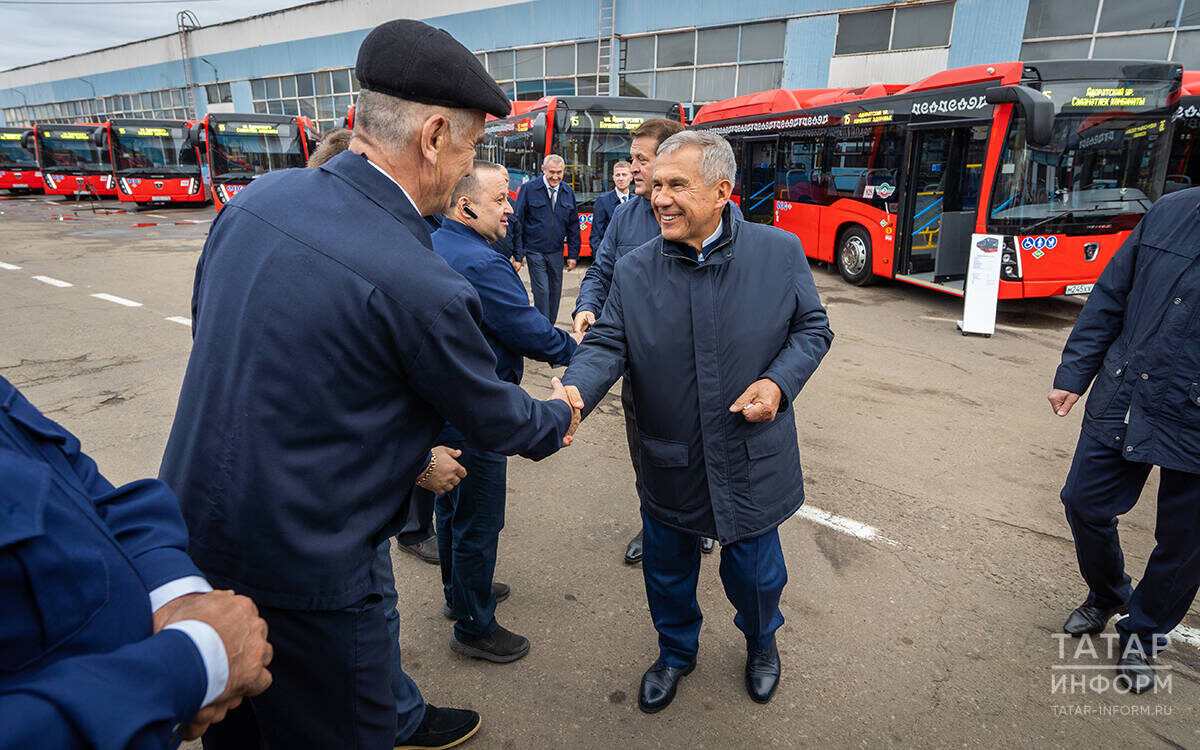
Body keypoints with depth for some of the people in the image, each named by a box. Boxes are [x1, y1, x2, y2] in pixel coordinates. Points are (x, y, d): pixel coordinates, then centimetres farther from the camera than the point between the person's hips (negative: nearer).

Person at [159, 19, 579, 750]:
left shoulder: (258, 197, -6)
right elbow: (496, 419, -12)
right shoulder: (420, 286, -28)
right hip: (302, 564, -8)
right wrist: (560, 417, 13)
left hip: (192, 525, 8)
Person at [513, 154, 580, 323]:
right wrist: (518, 254, -9)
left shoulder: (568, 192, 6)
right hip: (534, 251, -4)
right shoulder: (528, 189, -6)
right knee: (542, 292, -6)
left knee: (555, 293, 9)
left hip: (556, 252, 4)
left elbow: (573, 226, 11)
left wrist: (573, 255, 7)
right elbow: (518, 223, -5)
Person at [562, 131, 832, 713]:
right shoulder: (634, 271, -5)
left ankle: (761, 642, 52)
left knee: (754, 572, 17)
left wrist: (779, 382, -15)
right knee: (667, 571, 19)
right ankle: (676, 651, 50)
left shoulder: (780, 253, -7)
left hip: (752, 464, -1)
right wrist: (576, 391, -29)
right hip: (669, 466, 2)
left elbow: (812, 328, 2)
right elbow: (607, 344, -8)